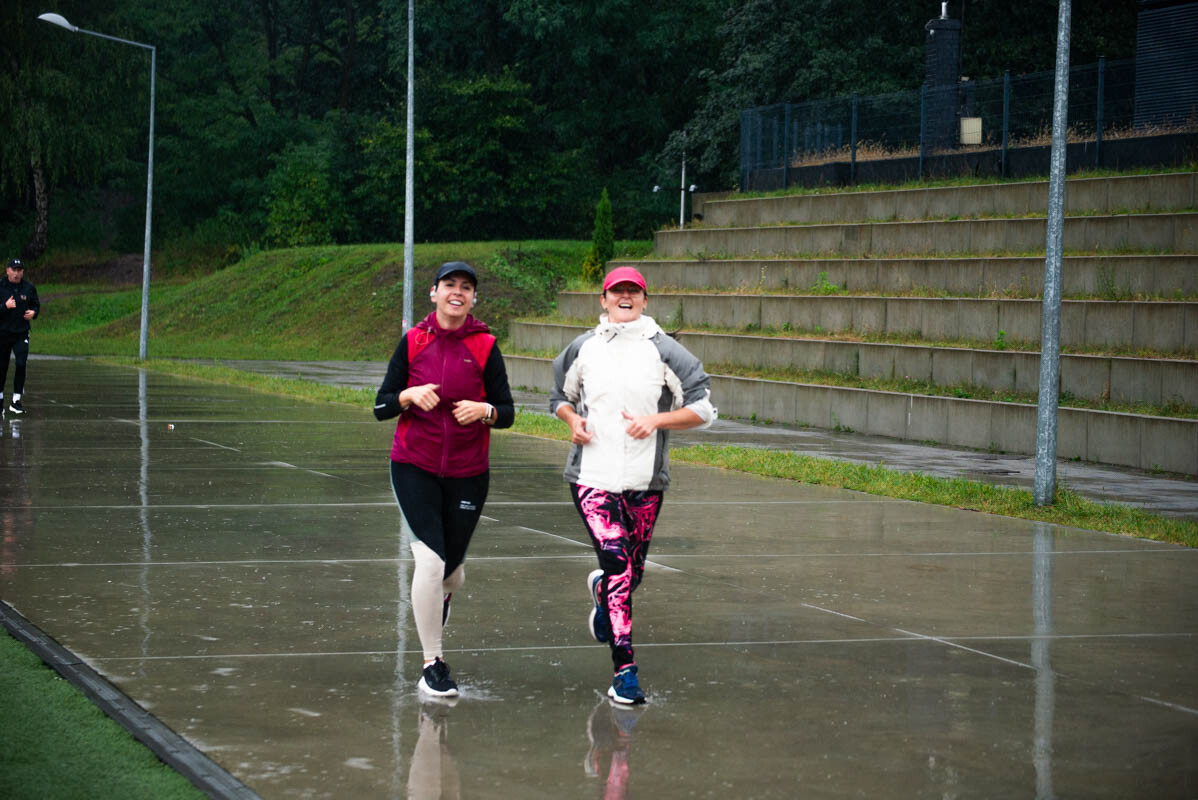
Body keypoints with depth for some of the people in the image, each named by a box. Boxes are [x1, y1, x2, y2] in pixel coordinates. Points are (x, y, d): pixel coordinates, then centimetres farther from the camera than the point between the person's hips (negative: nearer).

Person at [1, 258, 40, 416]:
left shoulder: (29, 288, 3)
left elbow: (36, 305, 15)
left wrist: (33, 312, -6)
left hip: (21, 333, 1)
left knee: (21, 364, -13)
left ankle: (16, 401, -6)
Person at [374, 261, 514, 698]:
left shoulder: (485, 347, -1)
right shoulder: (413, 342, 0)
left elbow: (507, 413, 1)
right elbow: (381, 407, 2)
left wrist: (484, 410, -20)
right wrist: (409, 396, -18)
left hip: (467, 473, 1)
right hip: (415, 468, -1)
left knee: (451, 571, 12)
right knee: (430, 561, -16)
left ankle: (441, 594, 52)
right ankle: (432, 665, -4)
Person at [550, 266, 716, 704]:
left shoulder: (663, 351, 0)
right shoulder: (583, 349, 6)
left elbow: (703, 409, 1)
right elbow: (560, 396, 23)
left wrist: (656, 421, -13)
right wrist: (573, 421, 1)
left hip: (645, 479, 1)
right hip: (592, 475, -1)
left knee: (633, 570, 9)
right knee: (617, 562, -15)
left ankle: (602, 592, 48)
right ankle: (624, 671, -12)